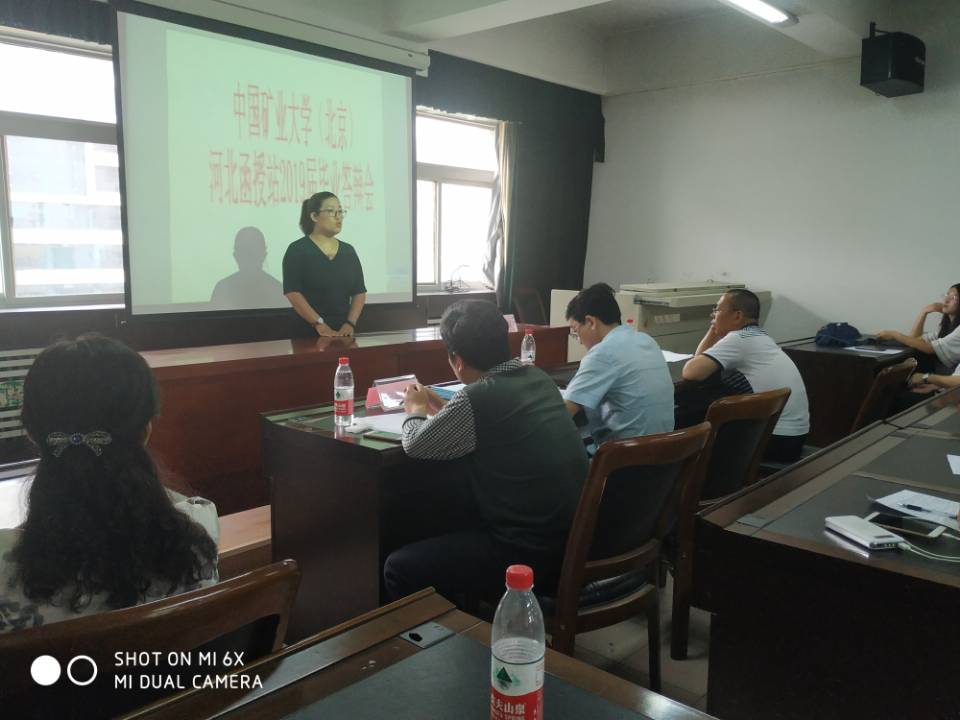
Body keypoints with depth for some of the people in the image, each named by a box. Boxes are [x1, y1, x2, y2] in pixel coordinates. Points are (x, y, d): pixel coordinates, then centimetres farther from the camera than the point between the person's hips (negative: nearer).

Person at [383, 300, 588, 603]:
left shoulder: (476, 399, -22)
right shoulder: (537, 378, 2)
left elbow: (416, 445, -4)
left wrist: (416, 410, 16)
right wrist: (440, 407, 29)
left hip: (531, 553, -9)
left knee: (399, 569, 2)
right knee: (453, 528, 30)